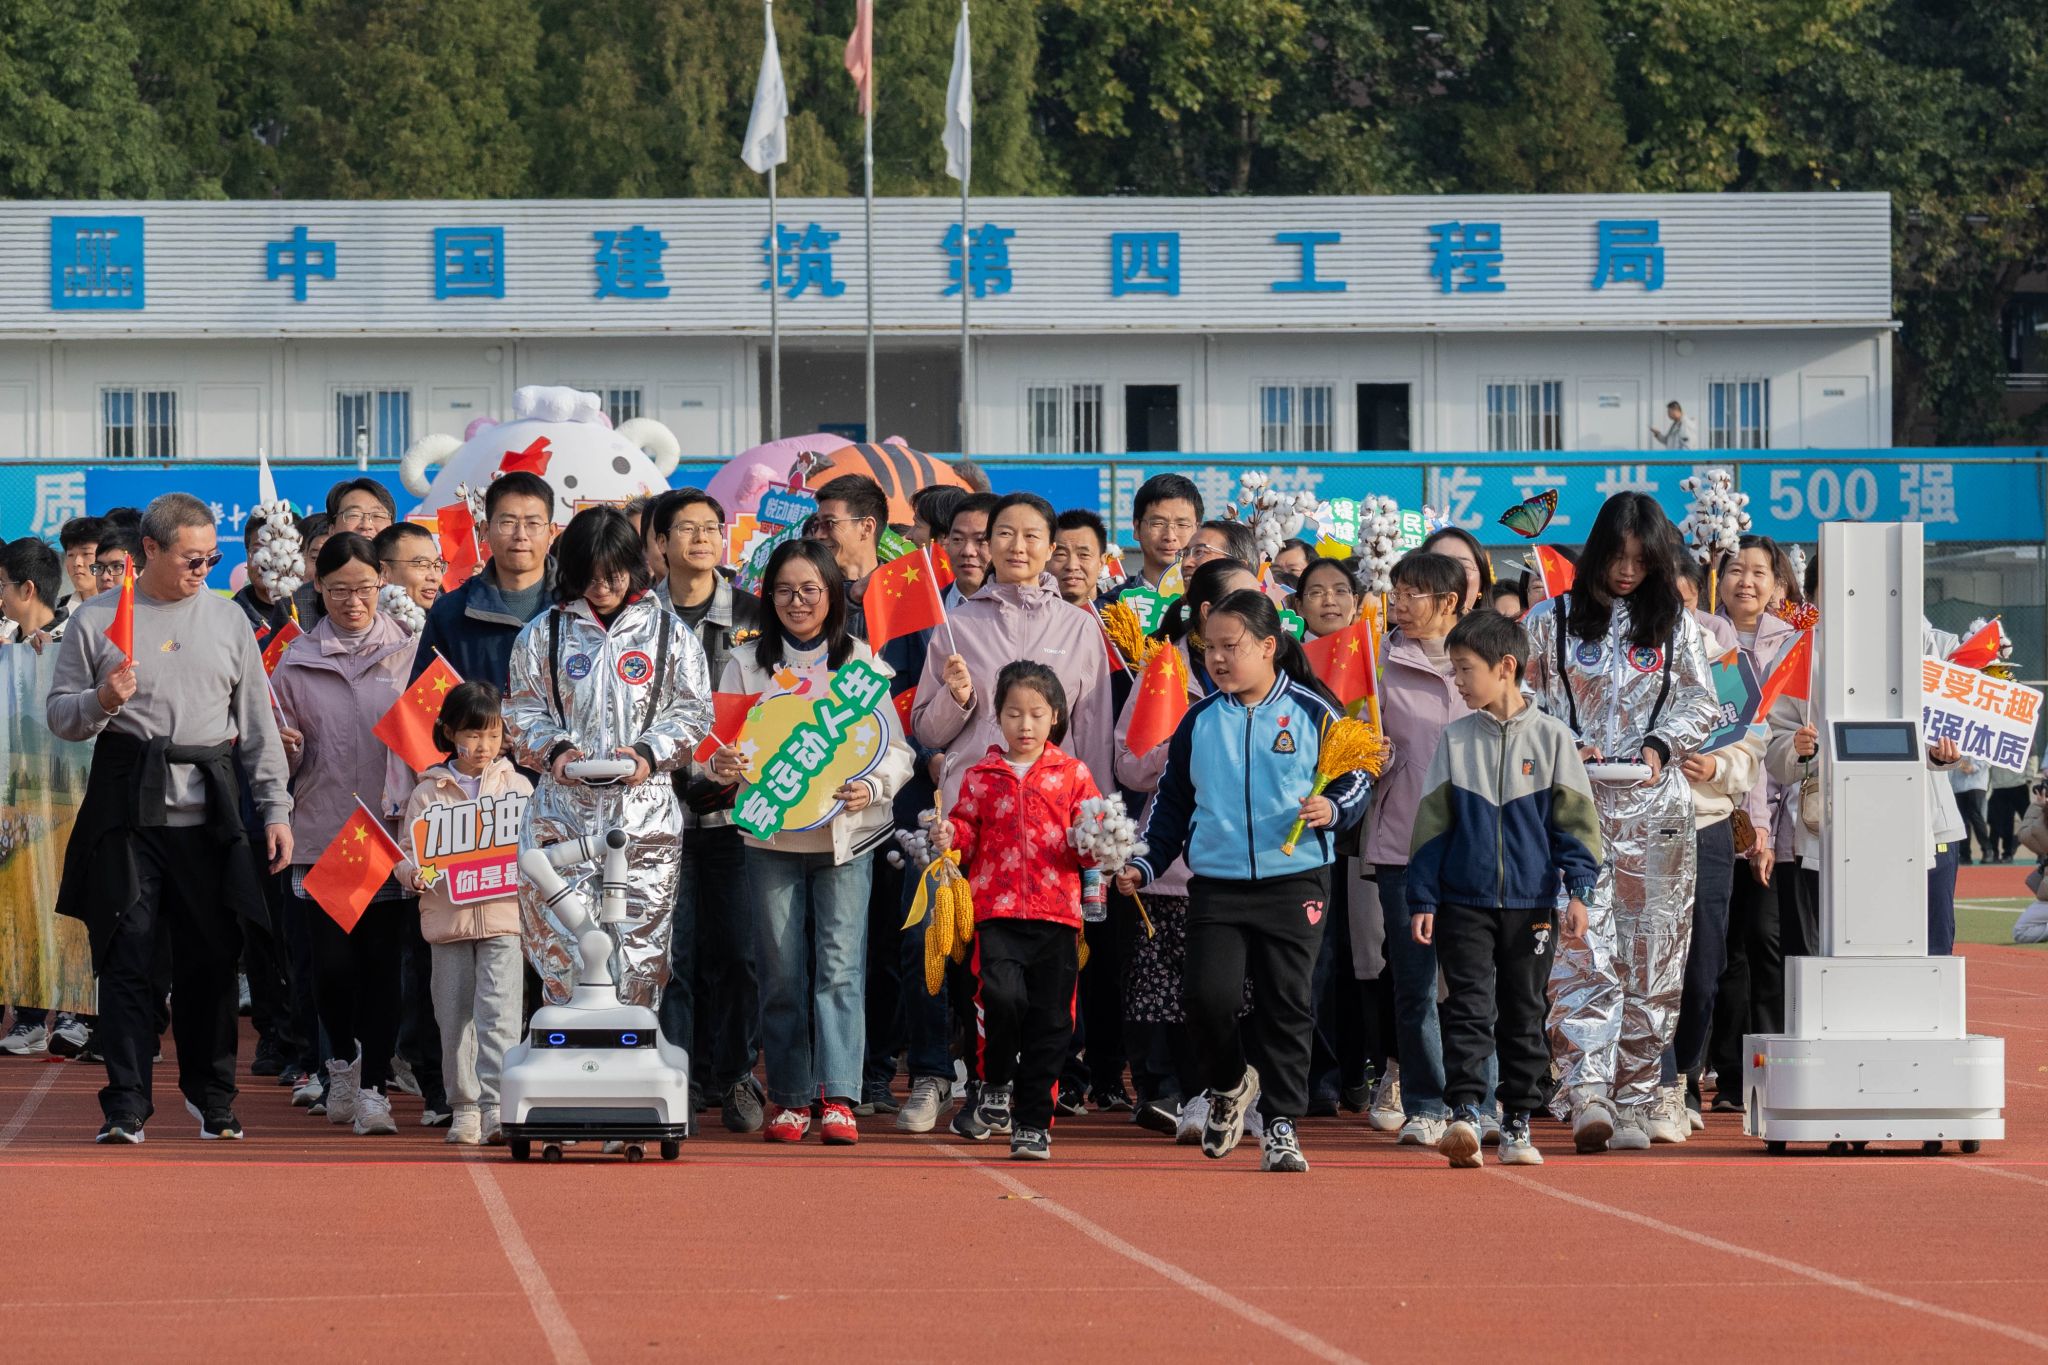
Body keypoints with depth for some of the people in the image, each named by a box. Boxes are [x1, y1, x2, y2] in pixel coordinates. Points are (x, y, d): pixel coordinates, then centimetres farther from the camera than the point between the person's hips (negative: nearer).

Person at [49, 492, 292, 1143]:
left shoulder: (227, 619, 12)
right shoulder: (95, 620, 5)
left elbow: (257, 722, 14)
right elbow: (60, 716, 7)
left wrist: (275, 808, 8)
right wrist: (101, 703, -15)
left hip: (207, 813, 2)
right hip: (126, 813, -2)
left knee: (211, 957, 4)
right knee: (127, 956, -5)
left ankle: (211, 1095, 18)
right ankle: (125, 1106, -2)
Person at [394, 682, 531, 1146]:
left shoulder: (516, 786, 10)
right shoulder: (428, 793, 6)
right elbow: (405, 853, 4)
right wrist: (413, 874, -17)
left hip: (502, 915, -1)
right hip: (447, 916, 1)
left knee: (498, 1013, -12)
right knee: (455, 1017, 5)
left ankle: (497, 1107, -17)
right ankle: (464, 1108, 14)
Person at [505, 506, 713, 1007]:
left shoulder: (669, 632, 8)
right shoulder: (544, 634, 9)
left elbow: (693, 714, 7)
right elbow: (521, 713, 9)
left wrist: (650, 754, -10)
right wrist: (554, 751, -9)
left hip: (645, 813, 0)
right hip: (564, 813, 0)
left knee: (640, 955, -2)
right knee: (562, 951, -6)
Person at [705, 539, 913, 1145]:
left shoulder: (863, 662, 6)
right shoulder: (747, 663, 9)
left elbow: (897, 749, 3)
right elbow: (720, 740, 4)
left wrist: (873, 786, -18)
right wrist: (721, 765, -20)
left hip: (846, 834, -1)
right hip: (771, 836, 1)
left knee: (840, 966, -9)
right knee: (781, 970, 2)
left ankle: (837, 1097, -11)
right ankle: (790, 1096, 9)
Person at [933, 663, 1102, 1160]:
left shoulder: (1072, 775, 10)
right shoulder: (981, 777, 11)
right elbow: (967, 830, 15)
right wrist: (950, 836, -7)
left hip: (1056, 913, 1)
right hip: (997, 911, -1)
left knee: (1049, 1021, 0)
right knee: (1002, 996, -22)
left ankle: (1034, 1123, 10)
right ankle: (995, 1085, 4)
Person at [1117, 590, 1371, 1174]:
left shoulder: (1312, 714, -1)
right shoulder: (1199, 721, 9)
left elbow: (1356, 782, 3)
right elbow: (1171, 801, 17)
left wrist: (1333, 810, -18)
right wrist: (1143, 863, 10)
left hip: (1294, 881, -2)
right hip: (1216, 883, 2)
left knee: (1285, 1004, 0)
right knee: (1209, 997, -11)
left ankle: (1281, 1125, 8)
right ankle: (1229, 1085, 18)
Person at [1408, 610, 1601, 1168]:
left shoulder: (1551, 737, 1)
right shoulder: (1454, 740, 6)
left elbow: (1575, 822, 1)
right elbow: (1430, 825, 7)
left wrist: (1578, 892, -8)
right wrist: (1422, 901, 2)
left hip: (1532, 902, 0)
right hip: (1464, 901, 1)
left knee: (1524, 1013, 6)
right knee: (1468, 1006, -10)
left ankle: (1517, 1123, 14)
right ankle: (1464, 1112, -17)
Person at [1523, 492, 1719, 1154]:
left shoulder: (1674, 623, 11)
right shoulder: (1556, 623, 8)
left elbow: (1702, 705, 9)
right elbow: (1527, 703, 9)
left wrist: (1659, 746, -8)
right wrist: (1567, 749, -8)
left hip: (1654, 810, 2)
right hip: (1575, 808, -2)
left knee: (1651, 962, 0)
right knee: (1583, 956, -14)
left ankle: (1633, 1104, 6)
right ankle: (1587, 1094, -22)